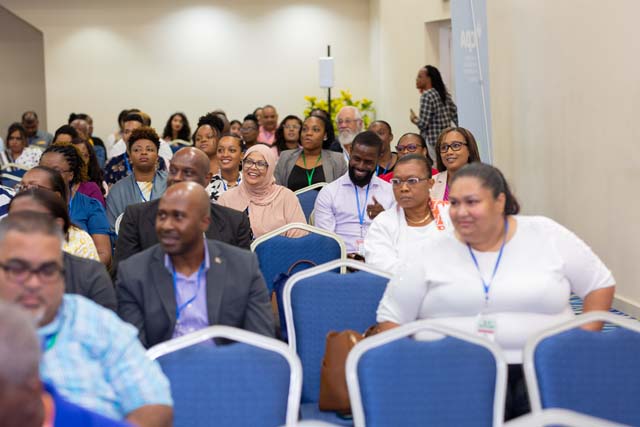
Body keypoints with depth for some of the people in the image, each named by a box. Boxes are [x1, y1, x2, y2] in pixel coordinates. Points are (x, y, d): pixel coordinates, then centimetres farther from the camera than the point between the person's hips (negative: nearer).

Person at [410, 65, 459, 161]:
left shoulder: (426, 96, -11)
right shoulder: (445, 93, 11)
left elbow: (423, 124, -15)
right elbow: (455, 116, 11)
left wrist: (414, 119, 4)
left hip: (433, 143, -8)